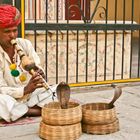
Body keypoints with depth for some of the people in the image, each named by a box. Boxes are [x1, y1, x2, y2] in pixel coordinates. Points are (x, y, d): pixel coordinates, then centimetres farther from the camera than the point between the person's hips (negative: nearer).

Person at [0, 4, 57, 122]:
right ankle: (43, 111, -16)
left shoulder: (25, 44, -3)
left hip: (32, 96, 2)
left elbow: (39, 71, -3)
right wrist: (25, 89, -32)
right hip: (12, 100, -2)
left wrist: (40, 75, -28)